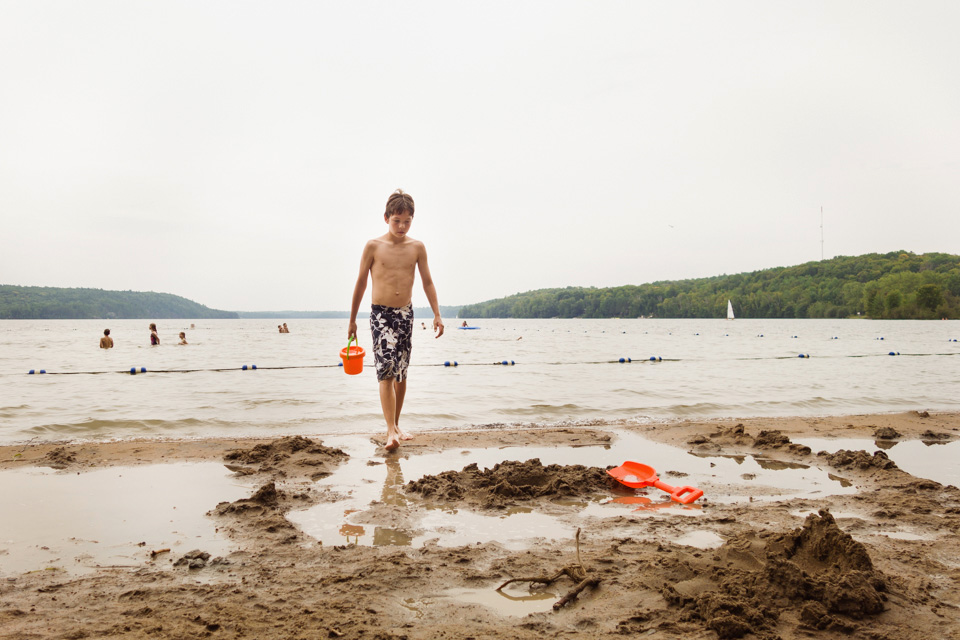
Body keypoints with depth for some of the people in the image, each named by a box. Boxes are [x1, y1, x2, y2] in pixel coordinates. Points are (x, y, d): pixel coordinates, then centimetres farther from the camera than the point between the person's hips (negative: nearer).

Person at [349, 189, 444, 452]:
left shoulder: (417, 247, 3)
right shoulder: (373, 246, -3)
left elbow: (427, 282, 8)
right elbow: (360, 283, 2)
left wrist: (437, 314, 0)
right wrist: (352, 319, 5)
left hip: (406, 314, 3)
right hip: (381, 314, -3)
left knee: (401, 373, 10)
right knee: (386, 370, -14)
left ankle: (396, 424, 25)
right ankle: (391, 431, -20)